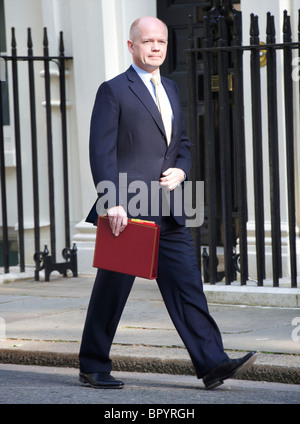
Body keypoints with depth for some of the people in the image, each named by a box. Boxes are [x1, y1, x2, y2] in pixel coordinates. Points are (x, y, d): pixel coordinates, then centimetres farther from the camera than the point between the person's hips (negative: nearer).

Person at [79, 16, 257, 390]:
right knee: (112, 289, 3)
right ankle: (92, 367, 15)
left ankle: (212, 363, -4)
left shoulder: (170, 89, 18)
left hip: (168, 215, 6)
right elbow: (102, 152, -10)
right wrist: (113, 203, -19)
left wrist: (181, 170, 3)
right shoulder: (113, 91, -4)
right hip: (128, 210, -6)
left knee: (187, 285, -1)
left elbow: (182, 143, 26)